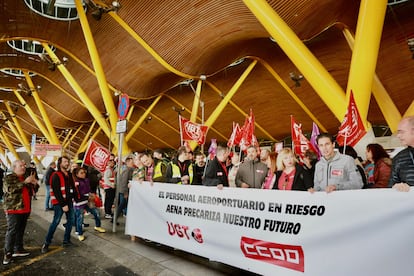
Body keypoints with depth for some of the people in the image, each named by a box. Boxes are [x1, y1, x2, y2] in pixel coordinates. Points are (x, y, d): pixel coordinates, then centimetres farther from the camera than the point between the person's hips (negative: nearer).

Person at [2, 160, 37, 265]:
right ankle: (8, 253, 2)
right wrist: (25, 182, -26)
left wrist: (33, 184, 4)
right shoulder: (8, 178, -4)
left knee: (21, 230, 13)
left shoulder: (25, 178, 17)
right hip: (13, 209, -7)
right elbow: (10, 189, -22)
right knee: (12, 231, -6)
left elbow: (30, 192, 24)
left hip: (25, 209, 7)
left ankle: (18, 249, 23)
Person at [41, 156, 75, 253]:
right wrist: (63, 205, -17)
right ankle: (46, 243, 8)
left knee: (71, 220, 9)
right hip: (59, 203, -7)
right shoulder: (56, 176, -11)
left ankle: (66, 240, 22)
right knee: (56, 222, -5)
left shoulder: (69, 175, 11)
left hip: (69, 201, 7)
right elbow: (56, 192, -16)